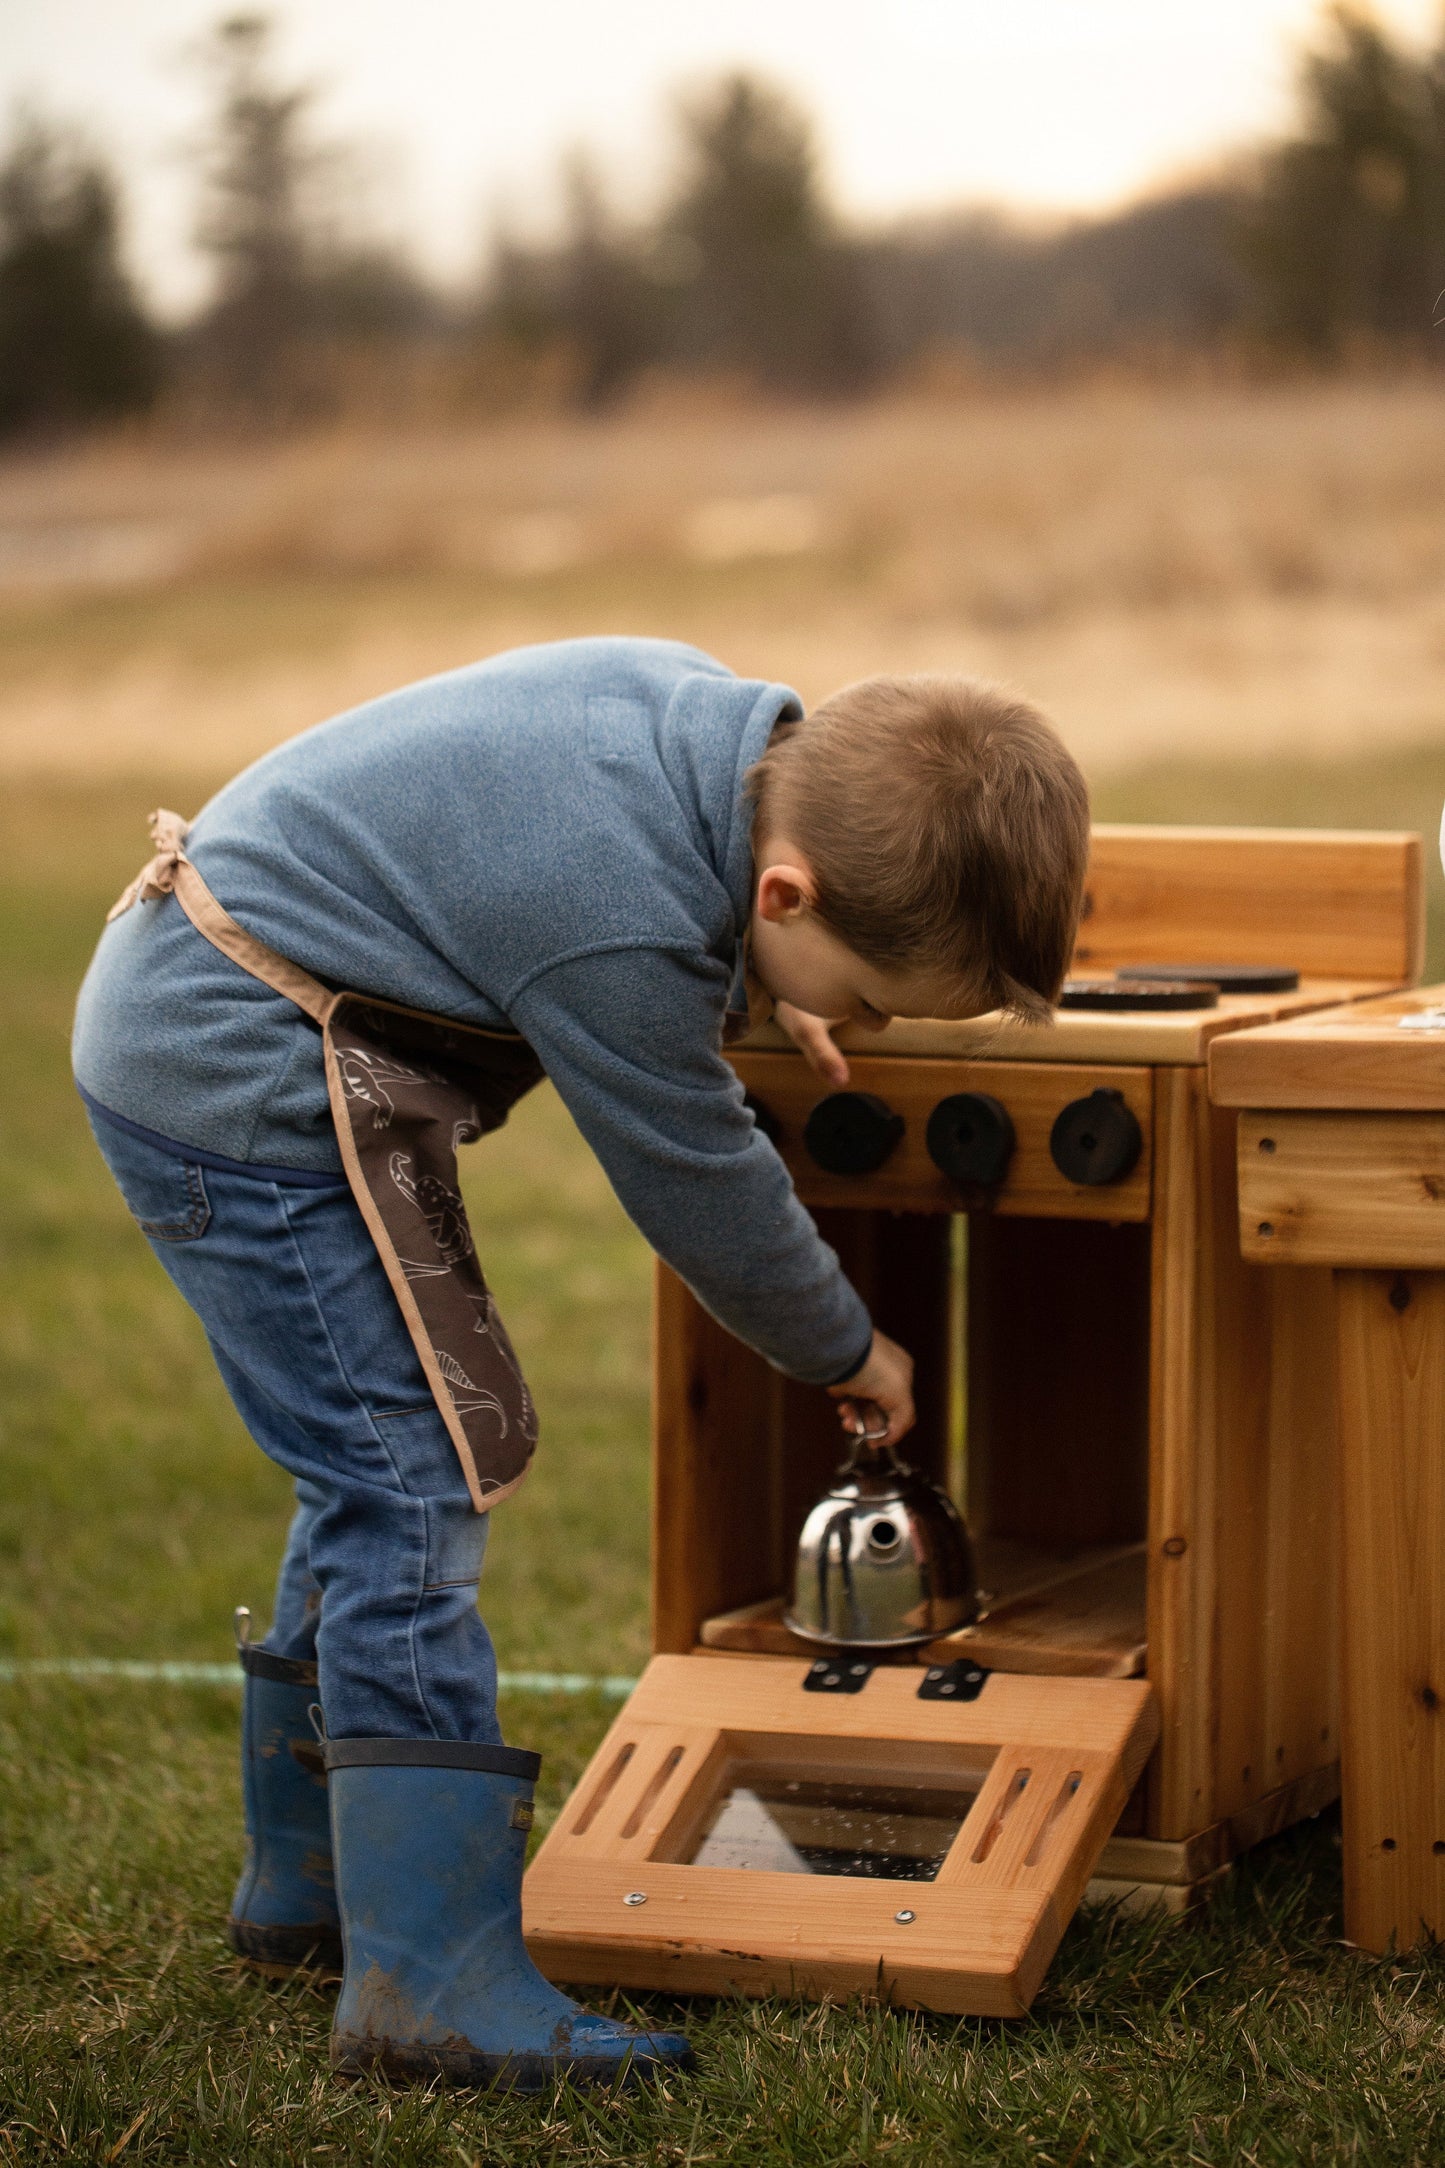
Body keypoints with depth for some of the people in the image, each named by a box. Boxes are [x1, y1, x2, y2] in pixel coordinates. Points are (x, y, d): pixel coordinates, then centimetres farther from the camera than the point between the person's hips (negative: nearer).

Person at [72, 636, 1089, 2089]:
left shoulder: (712, 714, -4)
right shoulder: (622, 933, -30)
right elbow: (700, 1187, -15)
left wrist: (743, 991, 9)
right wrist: (845, 1353, 2)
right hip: (247, 1084, -10)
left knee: (378, 1467, 17)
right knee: (415, 1482, -14)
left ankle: (307, 1877, 29)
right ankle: (432, 1974, -17)